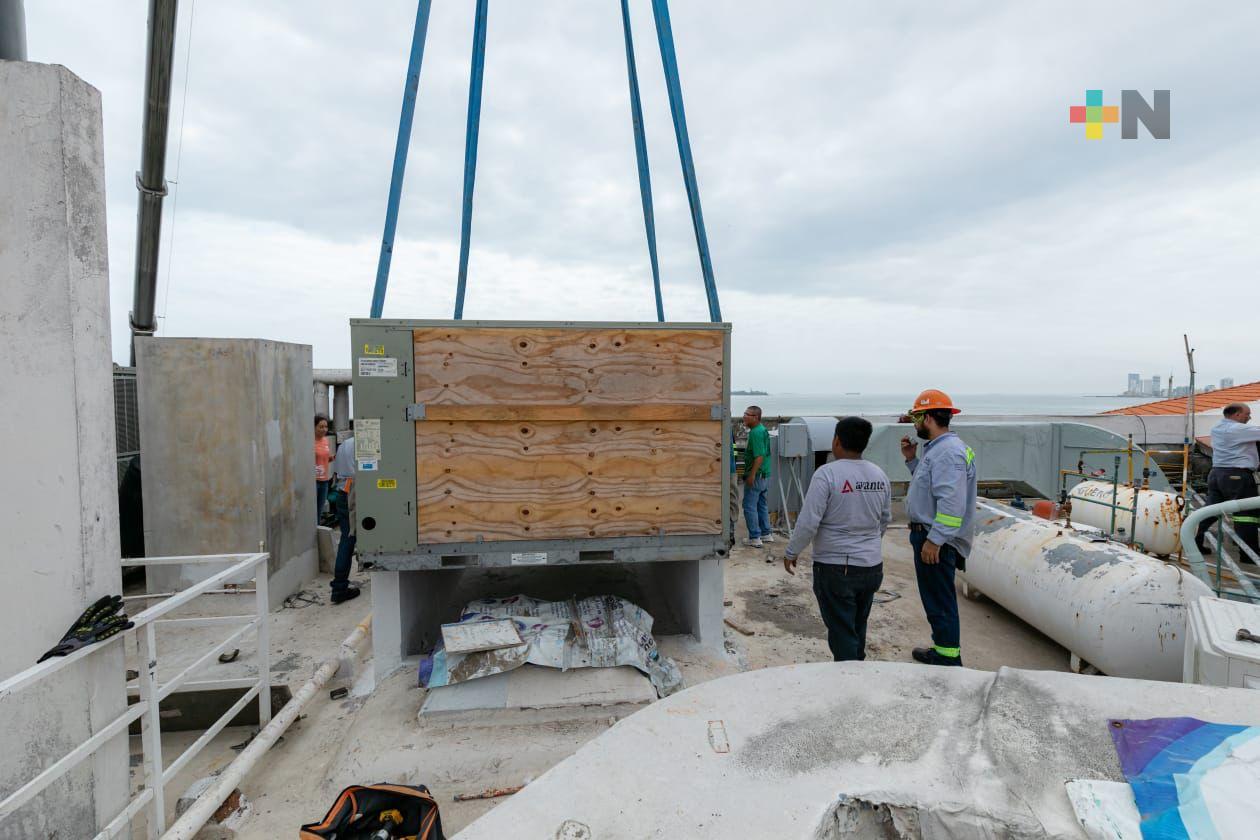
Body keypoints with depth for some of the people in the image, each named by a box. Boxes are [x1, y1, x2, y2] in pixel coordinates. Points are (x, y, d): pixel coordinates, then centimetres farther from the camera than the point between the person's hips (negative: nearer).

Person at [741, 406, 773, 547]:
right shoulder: (763, 430, 12)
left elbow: (759, 456, -25)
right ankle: (766, 534, 25)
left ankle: (755, 538, 1)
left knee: (749, 506, -3)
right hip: (765, 475, 10)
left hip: (756, 476, -10)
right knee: (761, 505, 18)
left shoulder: (756, 433, -19)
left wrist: (752, 475, -24)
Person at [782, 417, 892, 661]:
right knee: (858, 628, 22)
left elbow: (808, 522, -18)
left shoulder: (827, 473, -18)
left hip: (836, 568, -6)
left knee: (842, 632, 4)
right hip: (872, 566, 6)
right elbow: (885, 520, 13)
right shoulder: (880, 475, 1)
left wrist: (791, 553, -4)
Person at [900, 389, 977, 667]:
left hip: (936, 540, -11)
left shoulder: (948, 451, -21)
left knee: (939, 601, -1)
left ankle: (948, 659, 11)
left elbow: (952, 503, -27)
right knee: (937, 598, 21)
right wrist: (912, 460, 11)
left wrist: (934, 540, -27)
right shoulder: (938, 448, 13)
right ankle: (943, 649, 34)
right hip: (929, 535, 11)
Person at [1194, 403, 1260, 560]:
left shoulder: (1216, 429, 13)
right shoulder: (1238, 429, -12)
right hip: (1237, 475, -8)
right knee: (1247, 513, -2)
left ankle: (1195, 543, 10)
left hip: (1216, 472, 8)